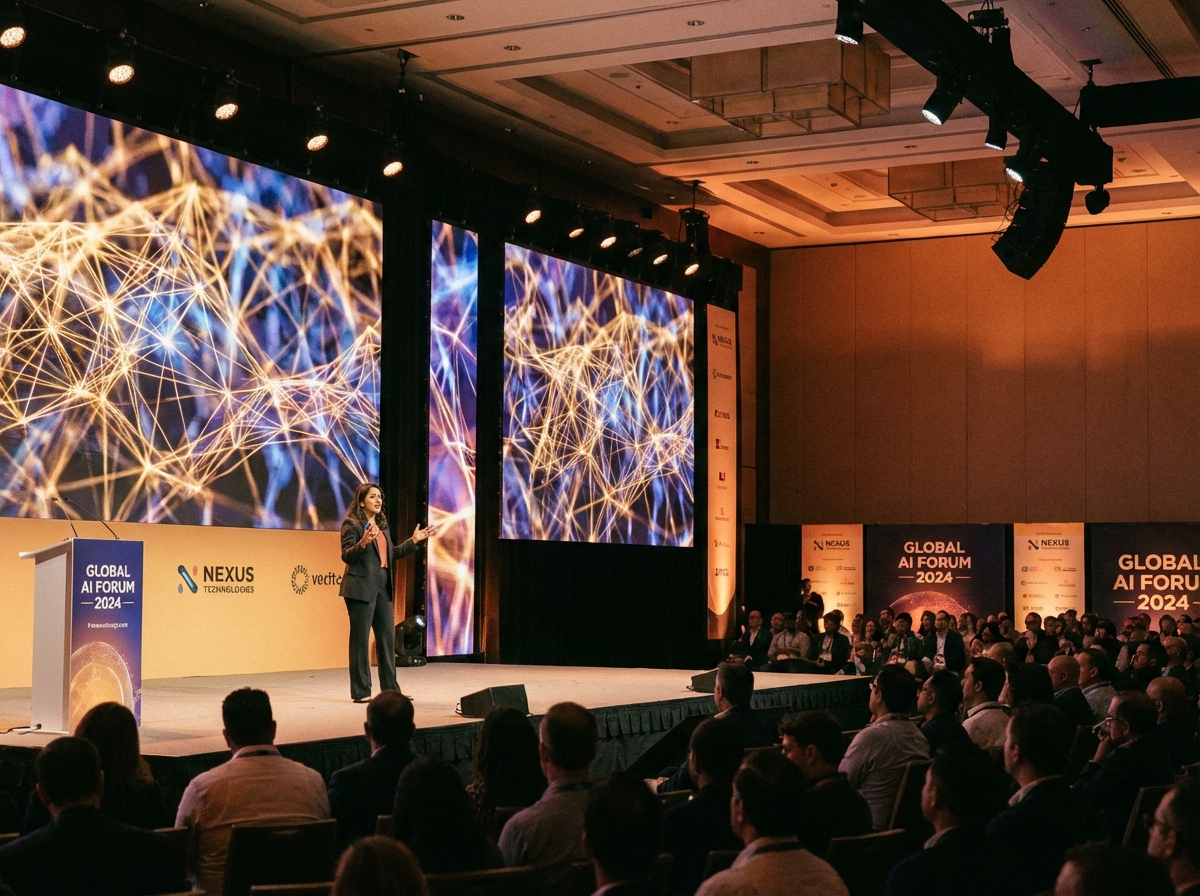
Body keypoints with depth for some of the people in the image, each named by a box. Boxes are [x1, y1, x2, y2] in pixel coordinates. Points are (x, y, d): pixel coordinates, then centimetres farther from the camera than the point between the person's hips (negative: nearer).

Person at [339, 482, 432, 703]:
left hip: (383, 587, 8)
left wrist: (414, 541, 17)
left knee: (388, 638, 9)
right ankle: (360, 692, 1)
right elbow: (346, 556, -14)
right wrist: (363, 542, -31)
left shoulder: (382, 525, 17)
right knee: (360, 639, -3)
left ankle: (390, 689, 17)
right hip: (361, 588, -8)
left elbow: (391, 554, 21)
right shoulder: (352, 524, -7)